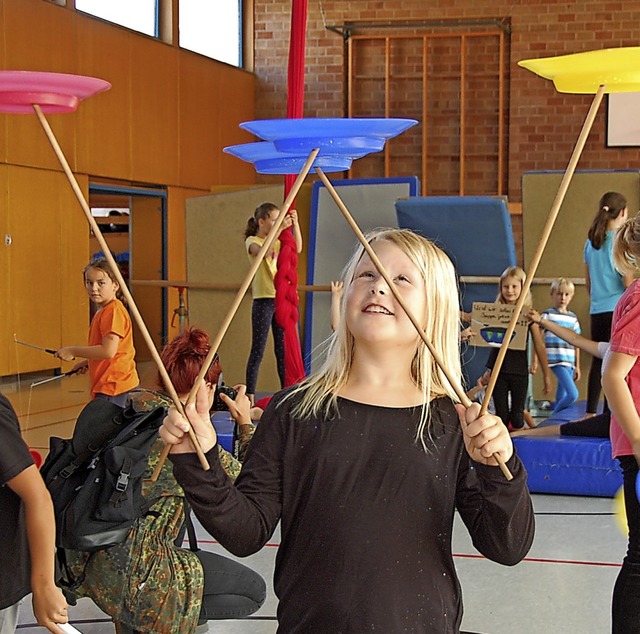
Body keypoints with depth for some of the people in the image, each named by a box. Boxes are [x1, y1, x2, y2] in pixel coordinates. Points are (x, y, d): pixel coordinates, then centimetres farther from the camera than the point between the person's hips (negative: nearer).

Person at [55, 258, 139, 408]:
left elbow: (108, 350, -22)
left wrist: (73, 351, -13)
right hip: (105, 385, 10)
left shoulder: (114, 311, -15)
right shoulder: (103, 311, 18)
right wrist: (87, 363, 16)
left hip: (113, 385, -10)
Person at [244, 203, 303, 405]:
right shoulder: (252, 241, -4)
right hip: (263, 299, -6)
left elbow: (297, 248, 3)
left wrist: (295, 224, -6)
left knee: (282, 350, 9)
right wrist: (279, 229, -30)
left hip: (282, 298, 6)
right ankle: (250, 394, -2)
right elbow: (263, 250, -26)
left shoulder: (277, 242, 16)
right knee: (258, 350, -5)